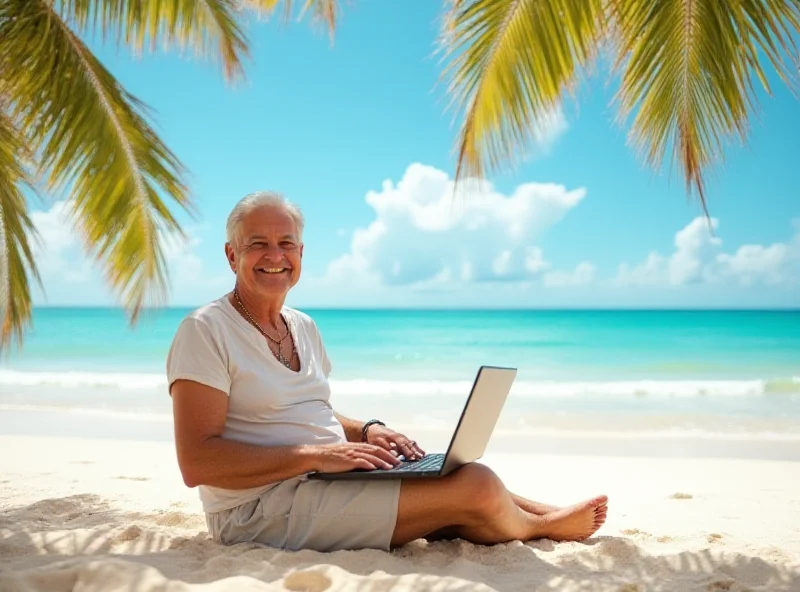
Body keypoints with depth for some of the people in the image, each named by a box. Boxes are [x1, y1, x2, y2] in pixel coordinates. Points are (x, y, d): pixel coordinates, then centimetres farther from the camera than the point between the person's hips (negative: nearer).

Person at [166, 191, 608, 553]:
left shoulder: (303, 327, 13)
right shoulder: (205, 331, -12)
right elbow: (197, 463, -19)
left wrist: (366, 430, 1)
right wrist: (314, 454, -24)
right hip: (261, 511, -8)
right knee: (475, 485, -12)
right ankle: (543, 526, 16)